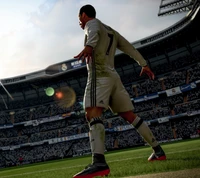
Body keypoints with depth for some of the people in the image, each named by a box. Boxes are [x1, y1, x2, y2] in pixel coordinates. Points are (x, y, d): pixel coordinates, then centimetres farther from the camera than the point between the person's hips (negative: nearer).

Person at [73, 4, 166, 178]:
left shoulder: (92, 23, 7)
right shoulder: (111, 31, 30)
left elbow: (94, 32, -17)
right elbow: (129, 47, 29)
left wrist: (89, 45, -38)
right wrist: (144, 64, 34)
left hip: (99, 74, -8)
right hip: (113, 76, 8)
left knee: (92, 114, -24)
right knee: (130, 115, 13)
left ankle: (99, 163, -43)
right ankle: (158, 151, 19)